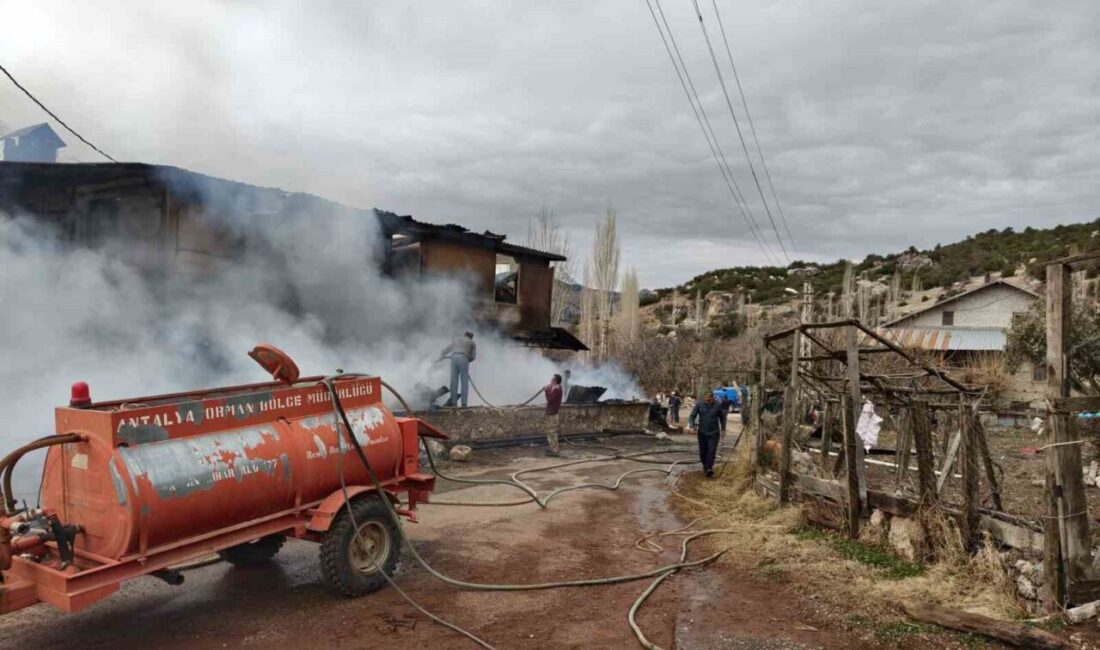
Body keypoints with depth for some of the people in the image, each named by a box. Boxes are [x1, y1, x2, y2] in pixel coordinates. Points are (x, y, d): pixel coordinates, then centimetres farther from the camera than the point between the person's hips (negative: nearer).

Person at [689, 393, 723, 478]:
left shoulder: (717, 405, -5)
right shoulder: (699, 404, -5)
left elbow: (721, 417, 8)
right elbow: (692, 416, -5)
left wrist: (722, 429, 13)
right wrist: (692, 425, -22)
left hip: (714, 433, -1)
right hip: (702, 432, 1)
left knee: (712, 451, -11)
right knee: (703, 451, 11)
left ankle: (709, 469, -10)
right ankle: (705, 466, 32)